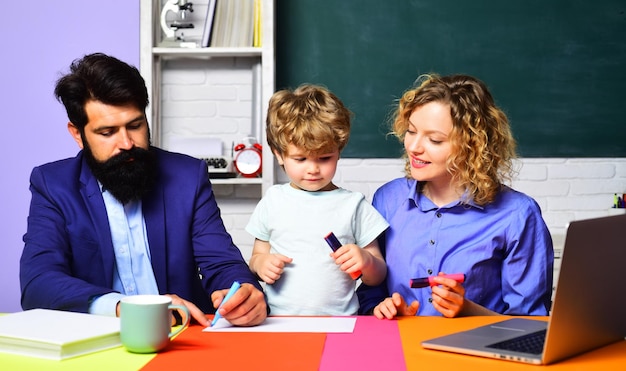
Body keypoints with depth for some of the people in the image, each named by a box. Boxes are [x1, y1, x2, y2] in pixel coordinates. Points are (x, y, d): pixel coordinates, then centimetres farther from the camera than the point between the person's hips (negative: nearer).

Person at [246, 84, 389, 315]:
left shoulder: (353, 205, 7)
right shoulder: (273, 201, 11)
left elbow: (377, 278, 11)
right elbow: (257, 255, 20)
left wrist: (366, 261, -9)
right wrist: (260, 264, -1)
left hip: (340, 324, -2)